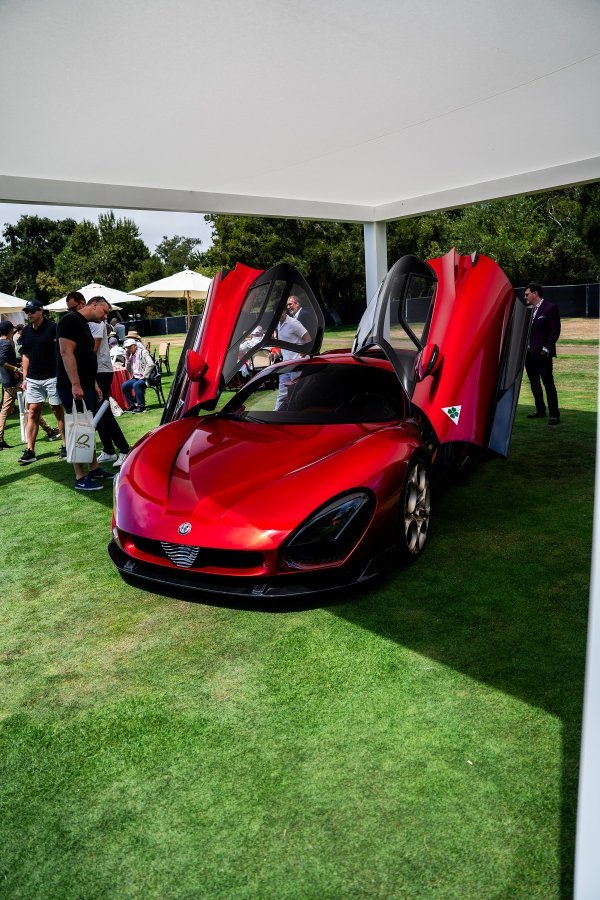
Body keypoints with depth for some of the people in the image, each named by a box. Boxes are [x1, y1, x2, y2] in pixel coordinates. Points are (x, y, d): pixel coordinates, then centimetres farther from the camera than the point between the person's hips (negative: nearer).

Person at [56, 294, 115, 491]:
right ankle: (80, 479, 1)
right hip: (73, 388, -10)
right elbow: (66, 353, -21)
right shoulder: (71, 321, -12)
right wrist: (75, 385, -25)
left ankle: (94, 470, 26)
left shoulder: (83, 324, 19)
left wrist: (94, 385, 21)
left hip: (86, 386, 10)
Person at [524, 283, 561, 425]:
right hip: (529, 353, 8)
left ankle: (554, 415, -2)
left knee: (548, 383, -6)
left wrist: (546, 349, -15)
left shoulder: (550, 308, -7)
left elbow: (555, 331, -11)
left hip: (542, 354, -8)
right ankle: (540, 411, 23)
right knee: (534, 383, 12)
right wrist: (525, 347, 8)